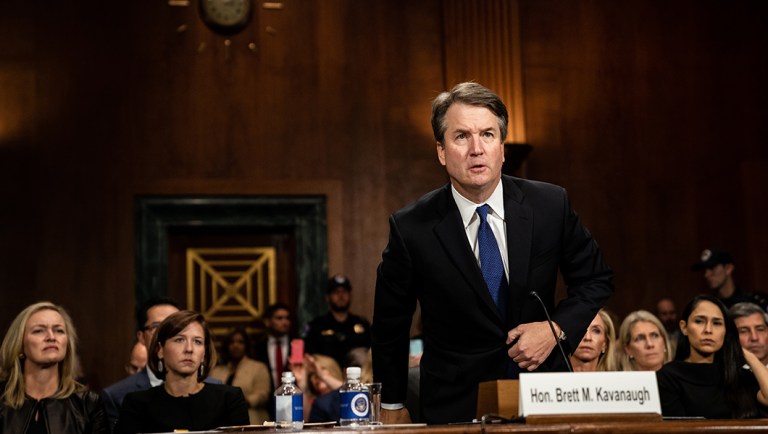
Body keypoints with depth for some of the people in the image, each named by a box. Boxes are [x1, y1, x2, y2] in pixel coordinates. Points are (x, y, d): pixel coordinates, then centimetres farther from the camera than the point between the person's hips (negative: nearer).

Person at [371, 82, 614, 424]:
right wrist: (392, 406, 8)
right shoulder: (412, 228, -13)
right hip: (456, 407, -1)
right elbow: (389, 325, 1)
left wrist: (557, 328, -13)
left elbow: (596, 279, 5)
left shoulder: (551, 205, -9)